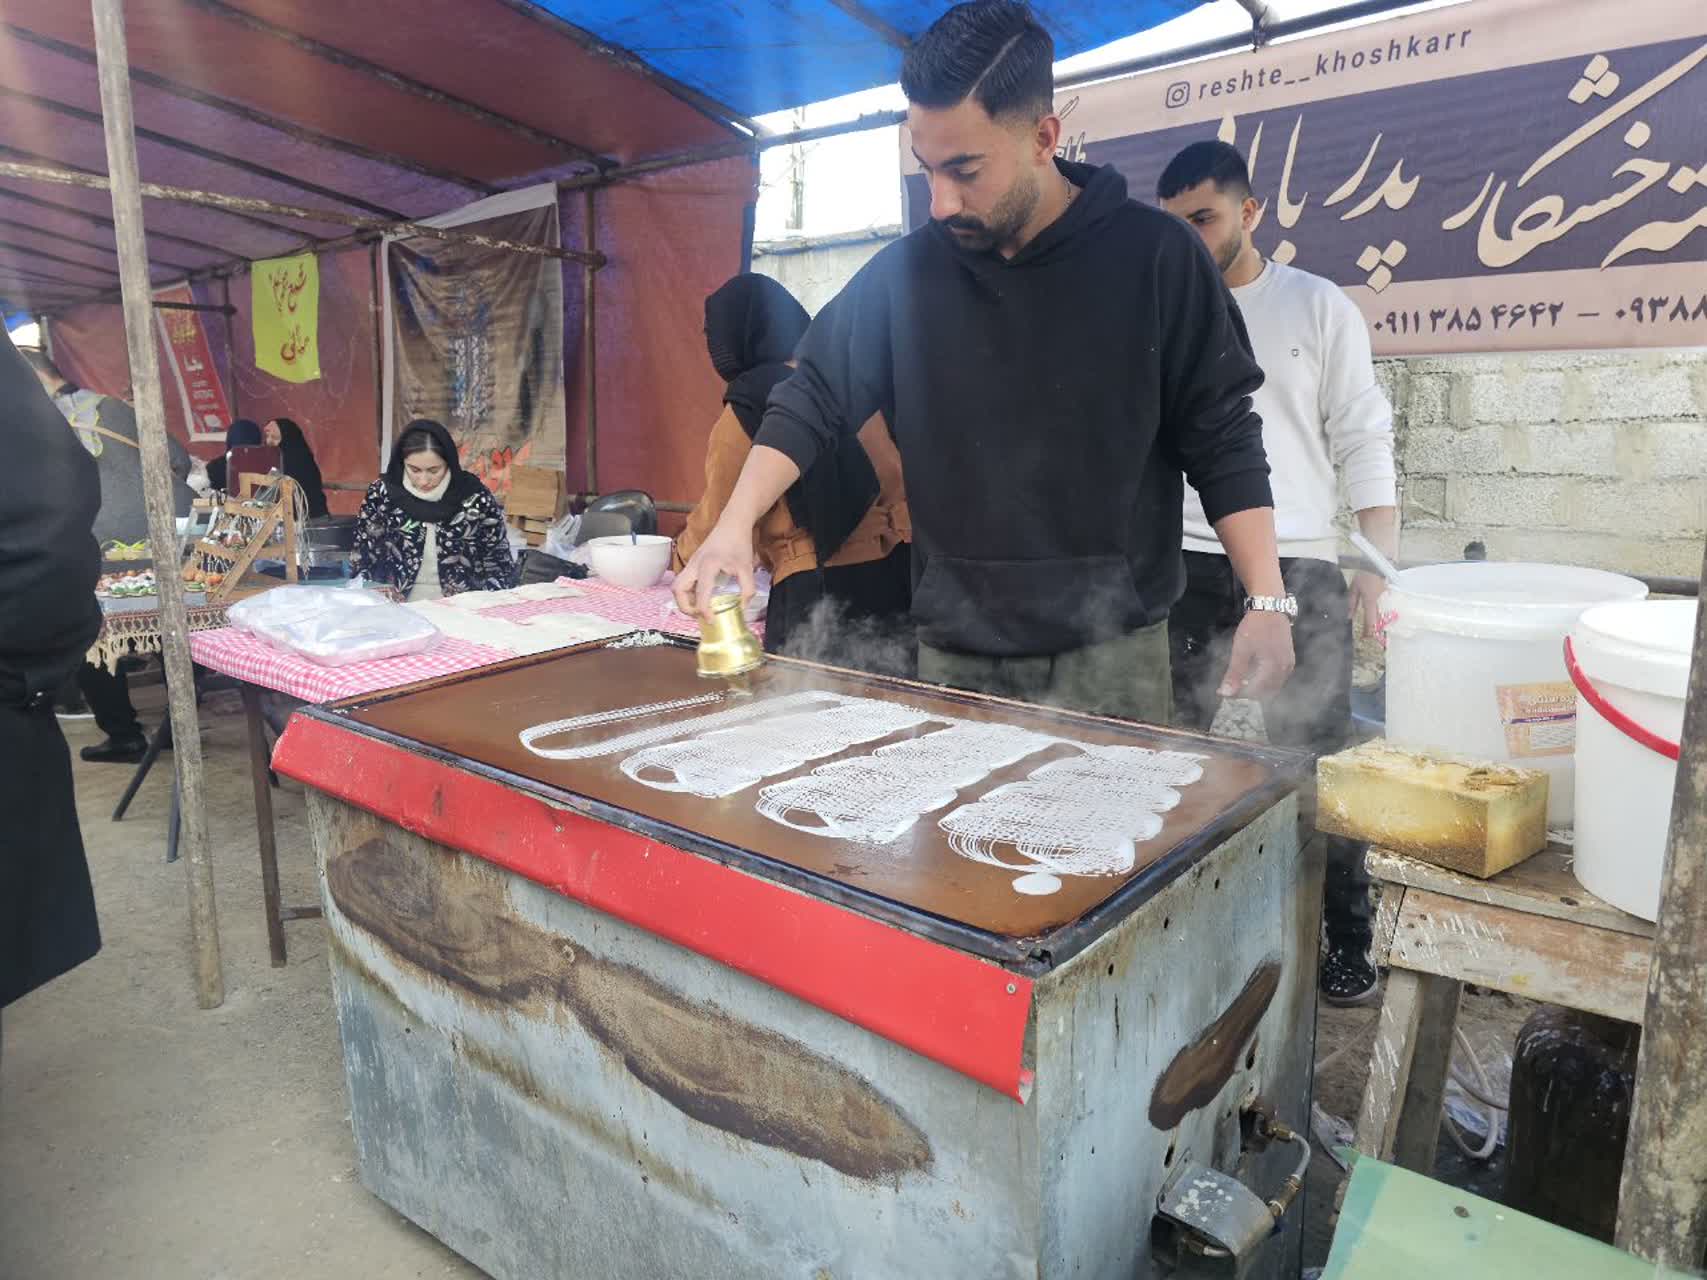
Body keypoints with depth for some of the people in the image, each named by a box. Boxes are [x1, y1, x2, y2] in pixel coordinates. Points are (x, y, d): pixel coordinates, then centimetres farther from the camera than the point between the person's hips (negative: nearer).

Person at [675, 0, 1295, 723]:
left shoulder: (1153, 256, -5)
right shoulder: (904, 272, 0)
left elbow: (1223, 439, -3)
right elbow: (811, 404, 5)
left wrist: (1268, 602, -11)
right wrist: (734, 525, -8)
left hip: (1111, 649, -2)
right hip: (954, 652, 2)